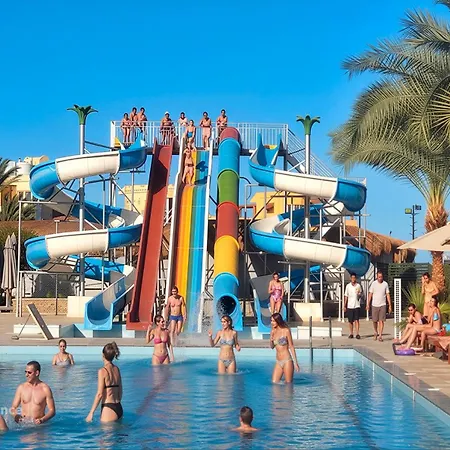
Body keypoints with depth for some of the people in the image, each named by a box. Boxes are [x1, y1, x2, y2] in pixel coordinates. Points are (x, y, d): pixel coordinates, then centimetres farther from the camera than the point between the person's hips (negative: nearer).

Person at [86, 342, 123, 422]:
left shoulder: (102, 371, -11)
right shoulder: (117, 369, 8)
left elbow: (99, 394, -14)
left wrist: (91, 412, -9)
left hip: (108, 409, -7)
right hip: (119, 408, 7)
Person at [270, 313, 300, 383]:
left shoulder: (286, 331, -9)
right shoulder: (273, 331, 6)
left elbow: (291, 347, -6)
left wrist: (295, 363, -8)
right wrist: (271, 340, -6)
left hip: (287, 361, -6)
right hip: (278, 362, 6)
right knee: (274, 383, 4)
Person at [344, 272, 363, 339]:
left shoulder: (358, 286, 2)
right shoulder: (348, 286, 6)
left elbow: (361, 295, 9)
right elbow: (346, 296, 10)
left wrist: (359, 294, -15)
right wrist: (344, 306, 7)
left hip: (357, 305, -2)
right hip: (349, 306, 2)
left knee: (356, 320, -9)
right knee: (350, 321, 5)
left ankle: (357, 334, -9)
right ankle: (351, 334, 14)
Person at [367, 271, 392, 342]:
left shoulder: (385, 284, 1)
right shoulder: (373, 283, 0)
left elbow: (388, 295, 4)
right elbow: (370, 294, 2)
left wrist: (390, 305, 0)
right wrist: (368, 304, -2)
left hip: (382, 305, -1)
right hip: (375, 305, 1)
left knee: (381, 320, -6)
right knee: (374, 320, 8)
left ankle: (380, 335, -4)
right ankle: (376, 332, 31)